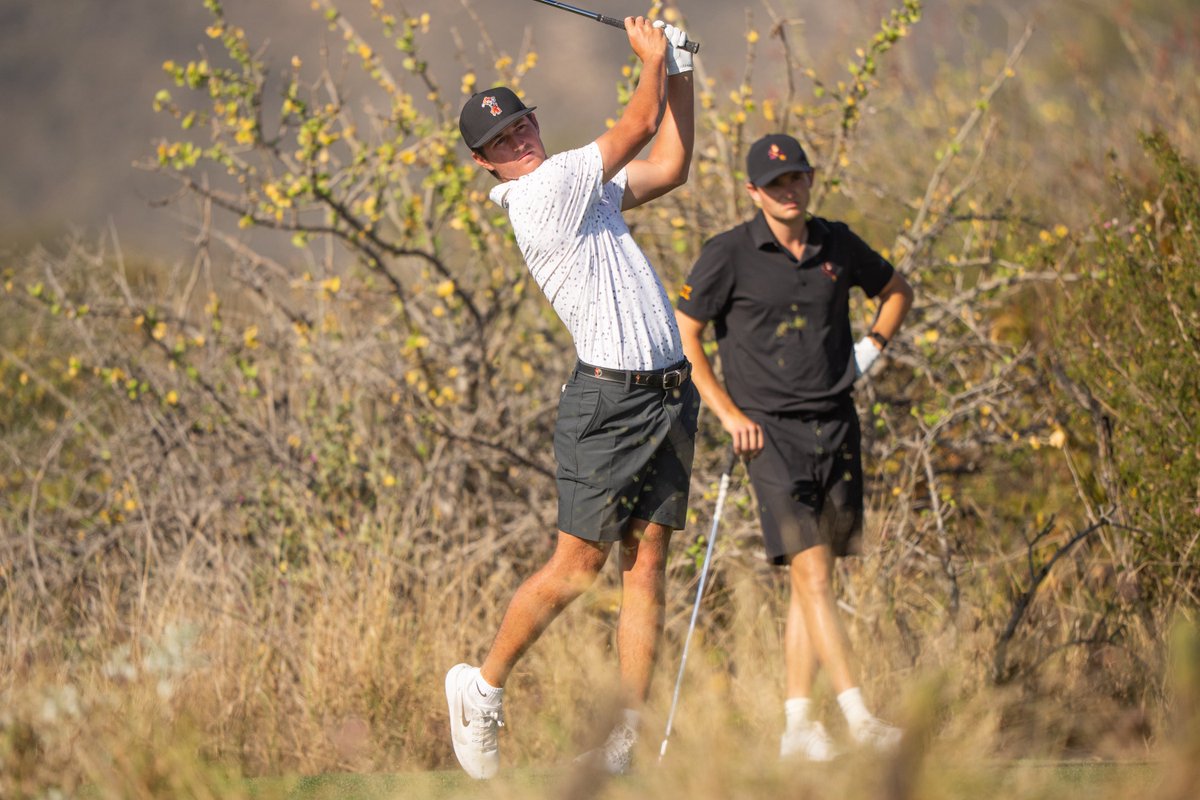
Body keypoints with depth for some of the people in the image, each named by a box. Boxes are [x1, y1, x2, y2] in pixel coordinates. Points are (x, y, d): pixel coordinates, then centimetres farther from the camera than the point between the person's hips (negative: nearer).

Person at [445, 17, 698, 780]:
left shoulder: (586, 189, 16)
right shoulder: (544, 190, -11)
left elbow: (669, 165, 24)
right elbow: (640, 124, -7)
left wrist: (681, 70, 19)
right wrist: (654, 60, 10)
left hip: (671, 395, 8)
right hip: (609, 398, -8)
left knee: (648, 562, 2)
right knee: (578, 565, -4)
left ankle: (628, 737, 1)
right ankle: (482, 687, 16)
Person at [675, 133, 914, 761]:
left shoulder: (837, 245, 8)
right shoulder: (728, 255, -6)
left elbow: (896, 289, 27)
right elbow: (681, 336, 0)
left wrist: (874, 345, 10)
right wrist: (727, 412, -6)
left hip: (836, 426, 5)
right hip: (770, 432, -5)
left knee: (814, 580, 5)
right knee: (810, 572, -14)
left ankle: (797, 725, 10)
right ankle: (857, 715, -18)